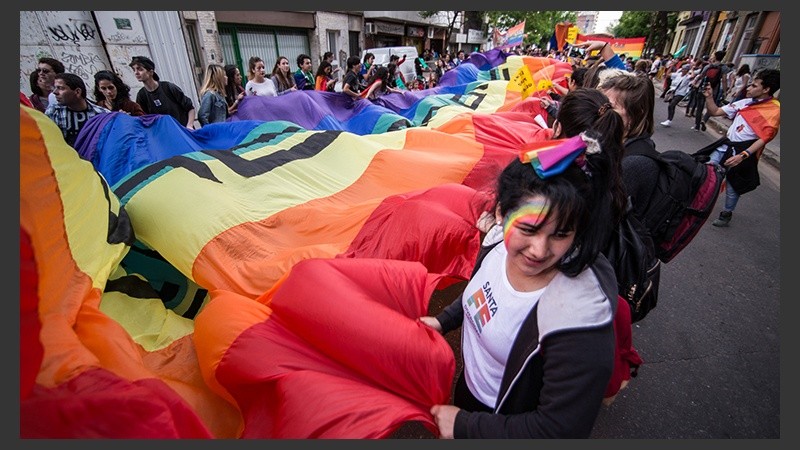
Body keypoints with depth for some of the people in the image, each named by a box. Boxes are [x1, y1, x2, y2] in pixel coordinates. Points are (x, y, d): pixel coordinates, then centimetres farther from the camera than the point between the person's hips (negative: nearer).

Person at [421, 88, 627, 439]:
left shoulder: (578, 316, -38)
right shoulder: (504, 246, -20)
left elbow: (560, 430, -27)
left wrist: (463, 425, -22)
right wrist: (444, 320, -1)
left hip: (504, 420, -5)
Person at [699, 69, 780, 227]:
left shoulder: (775, 110, -11)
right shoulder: (745, 102, 5)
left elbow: (763, 139, -15)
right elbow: (715, 111, 11)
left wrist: (743, 155, -26)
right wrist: (709, 97, -3)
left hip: (744, 151, -5)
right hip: (725, 145, 5)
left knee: (732, 187, 7)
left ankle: (726, 214, 27)